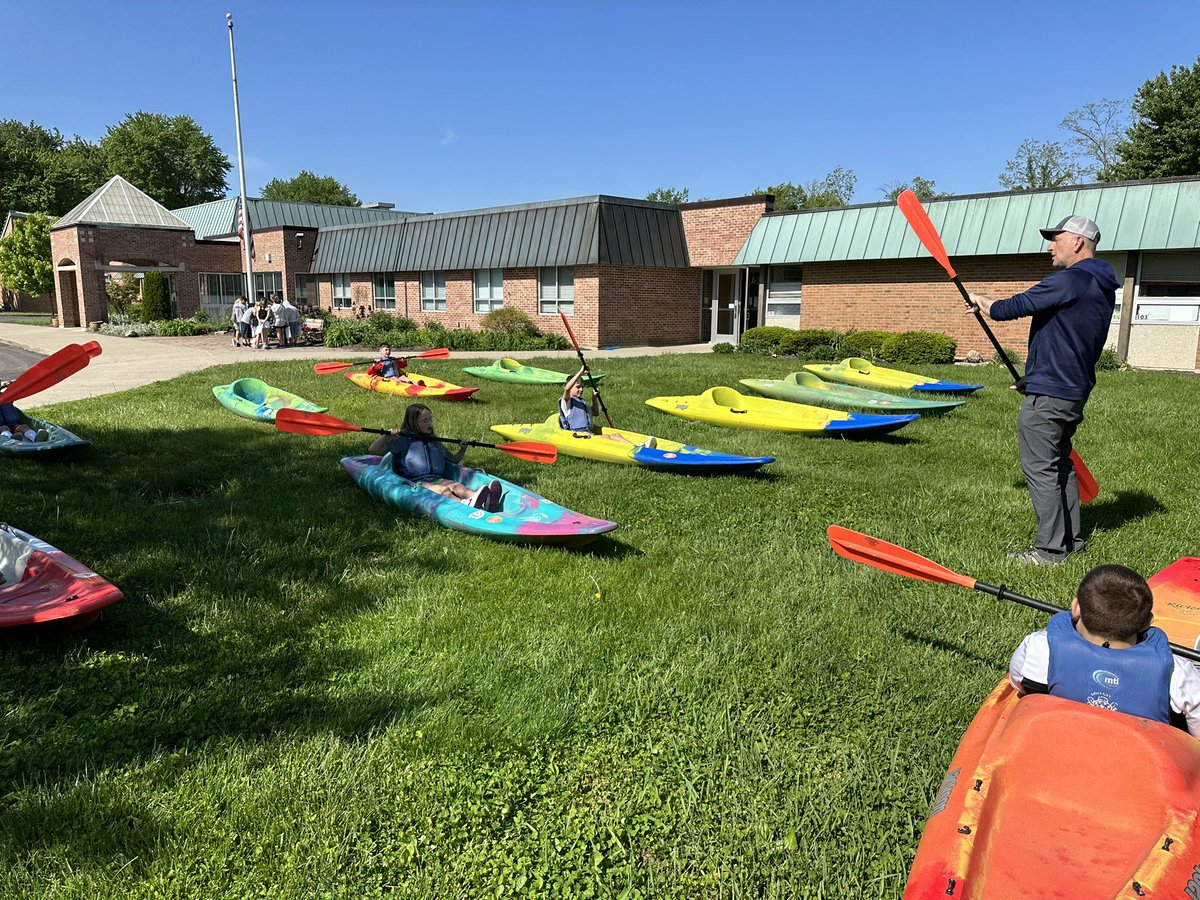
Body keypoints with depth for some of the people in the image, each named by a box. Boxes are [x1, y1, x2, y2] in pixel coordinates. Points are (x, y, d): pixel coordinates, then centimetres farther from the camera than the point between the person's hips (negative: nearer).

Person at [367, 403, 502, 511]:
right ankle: (465, 505, -66)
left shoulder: (434, 442, 25)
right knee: (442, 490, -34)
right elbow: (372, 450, 0)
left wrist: (462, 450, 14)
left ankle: (485, 501, -57)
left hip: (436, 479, 5)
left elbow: (453, 460, 33)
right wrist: (387, 436, -15)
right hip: (414, 482, -5)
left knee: (456, 485, -27)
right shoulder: (403, 441, 5)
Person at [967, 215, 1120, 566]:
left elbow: (1016, 307, -17)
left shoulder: (1069, 280, -17)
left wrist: (982, 302, 4)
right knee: (1060, 464, 19)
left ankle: (1049, 549, 0)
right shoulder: (1102, 287, 16)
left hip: (1048, 395, -10)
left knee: (1040, 469, -4)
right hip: (1075, 392, 10)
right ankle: (1071, 539, 26)